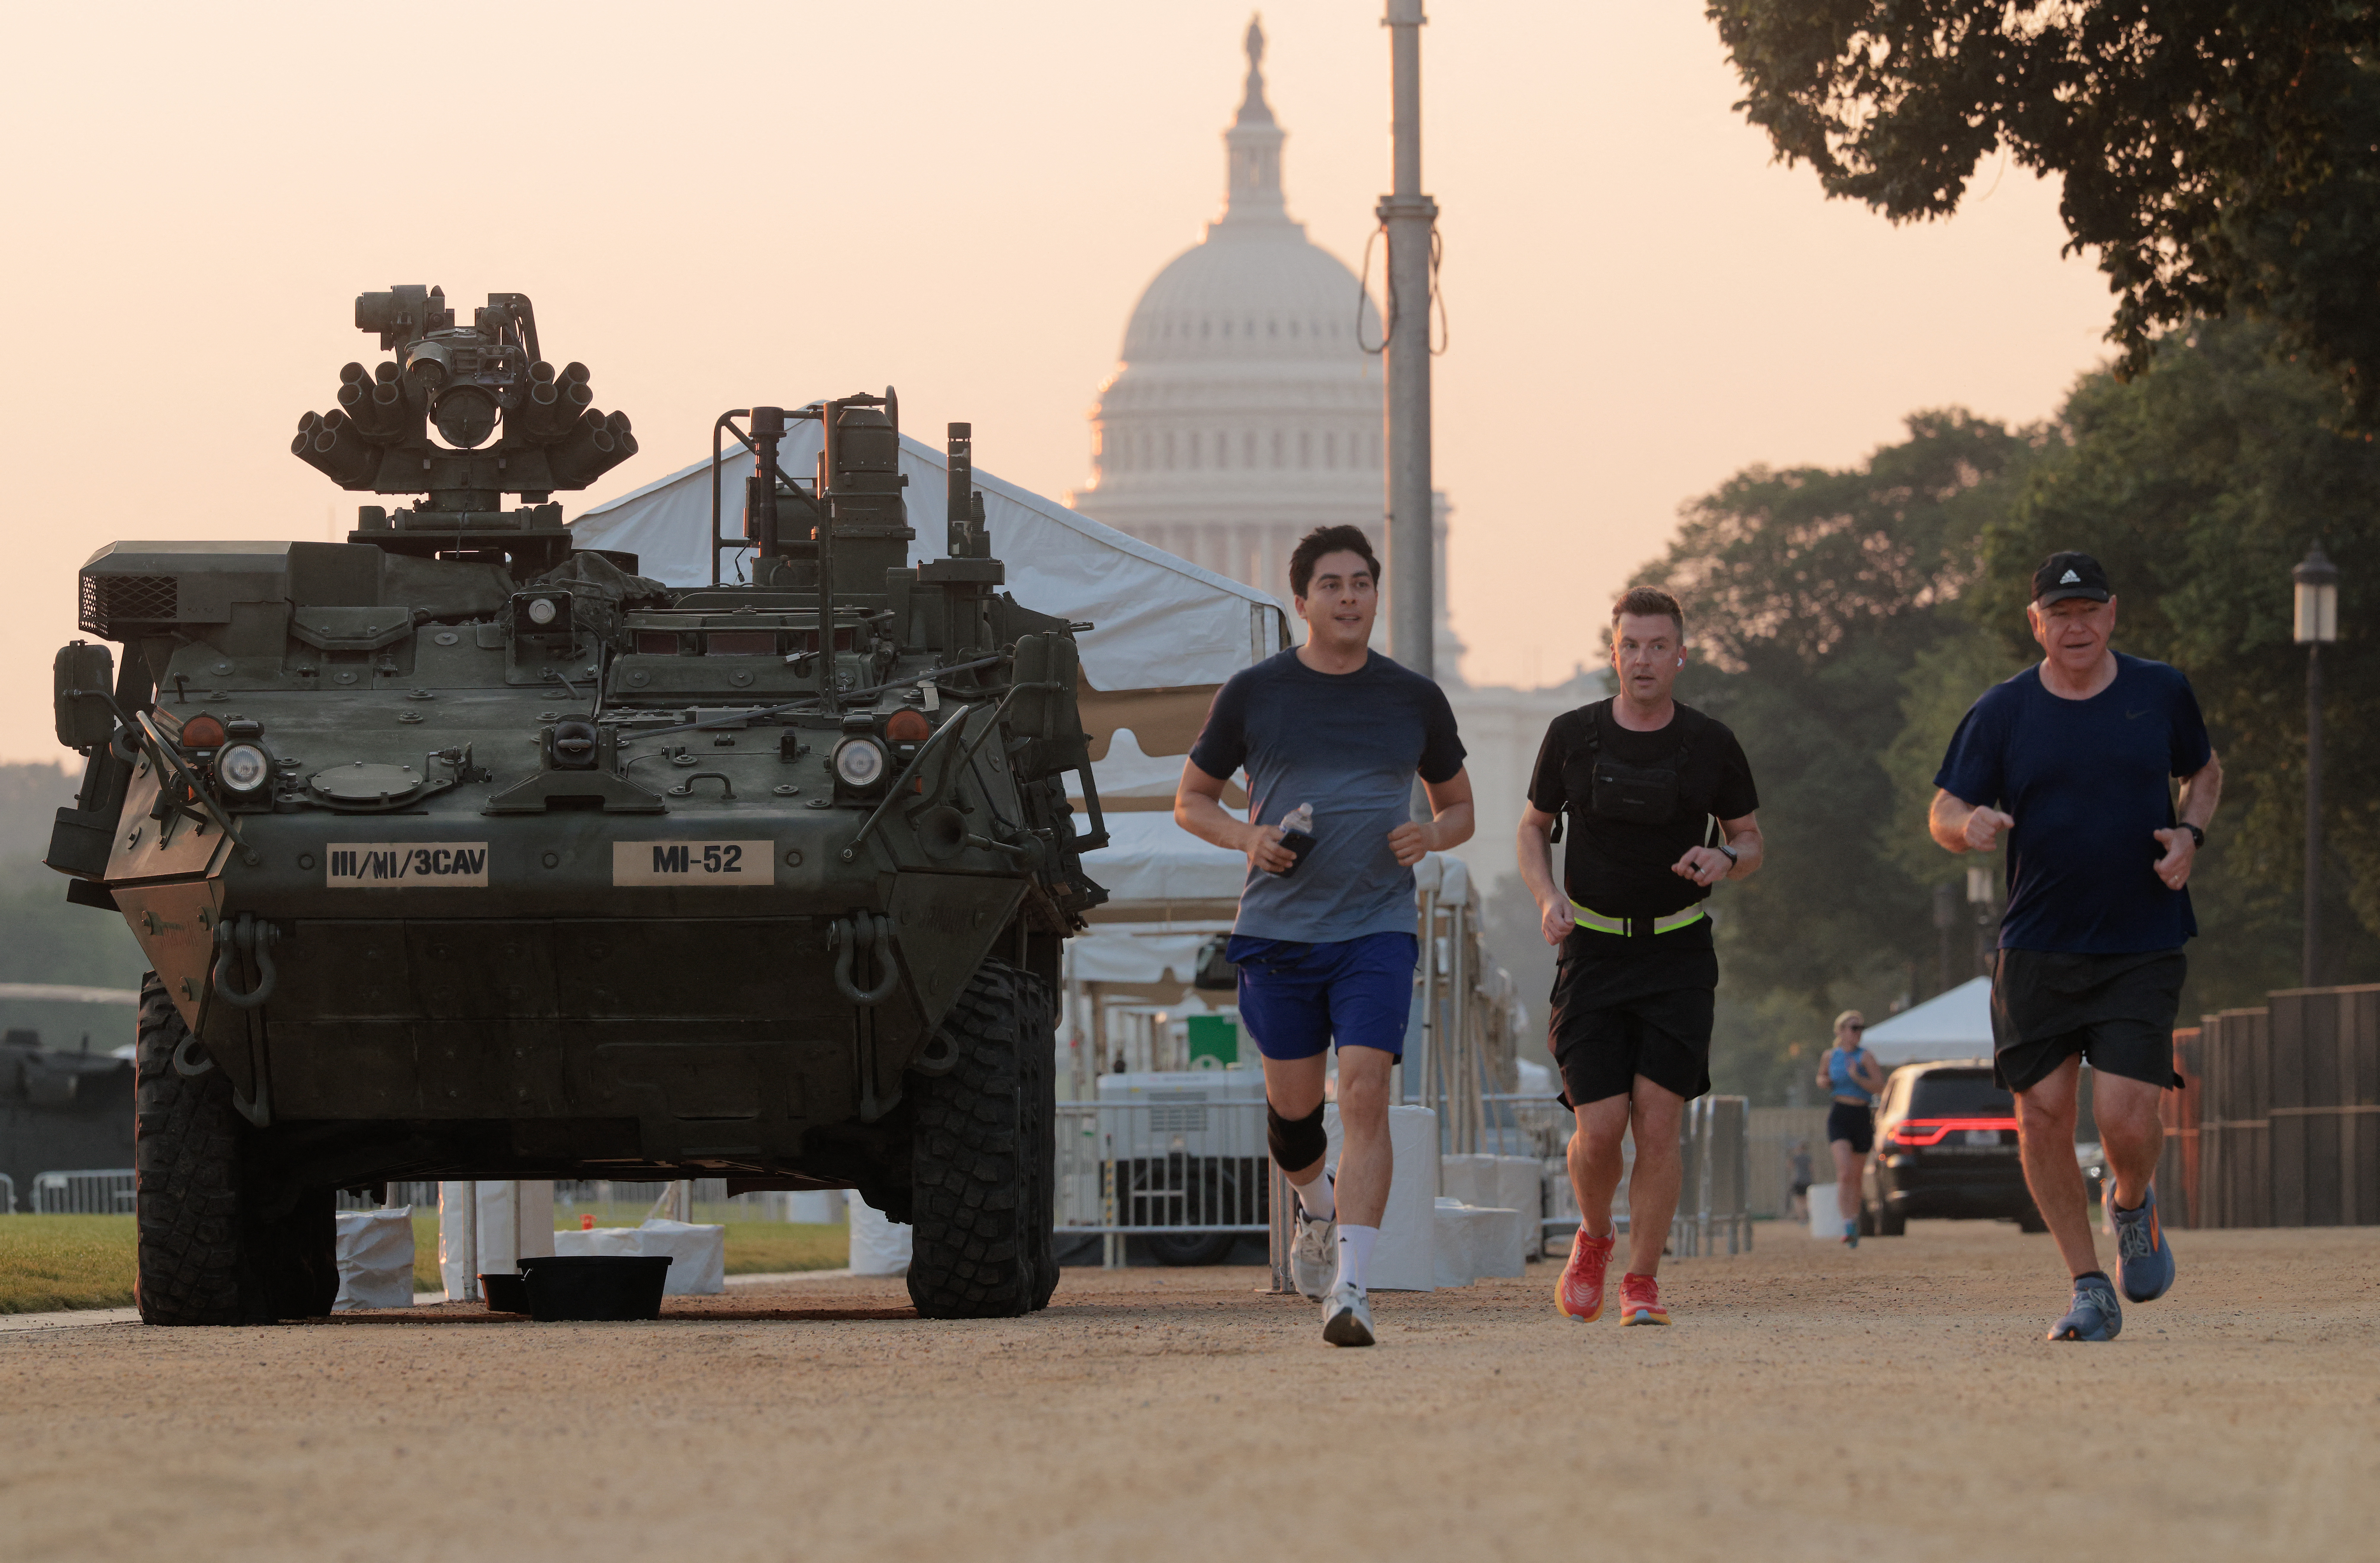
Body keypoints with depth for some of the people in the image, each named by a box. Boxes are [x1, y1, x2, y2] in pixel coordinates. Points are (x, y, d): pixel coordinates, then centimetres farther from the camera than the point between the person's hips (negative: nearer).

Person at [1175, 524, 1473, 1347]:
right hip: (1277, 925, 1)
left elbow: (1459, 808, 19)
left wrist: (1431, 835, -5)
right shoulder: (1253, 693, 4)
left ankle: (1351, 1287, -19)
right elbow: (1192, 800, 13)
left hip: (1377, 928, -1)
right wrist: (1247, 838, -8)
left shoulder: (1415, 699, 7)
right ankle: (1317, 1207, 42)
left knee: (1365, 1095, -15)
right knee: (1294, 1103, 7)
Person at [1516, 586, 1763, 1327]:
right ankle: (1594, 1240, 22)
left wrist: (1725, 859, -13)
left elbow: (1750, 839, 11)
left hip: (1678, 956, 0)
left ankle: (1643, 1282, 3)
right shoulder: (1573, 736, 1)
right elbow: (1534, 827, 14)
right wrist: (1548, 897, -5)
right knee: (1601, 1128, -9)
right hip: (1594, 952, 0)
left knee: (1658, 1122, -11)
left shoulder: (1711, 745, 0)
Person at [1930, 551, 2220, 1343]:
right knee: (2042, 1118, -4)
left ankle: (2134, 1207, 23)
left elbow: (2205, 770, 21)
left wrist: (2189, 833, 0)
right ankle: (2089, 1289, 12)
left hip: (2141, 950, -1)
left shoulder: (2160, 693, 4)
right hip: (2037, 949, 1)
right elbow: (1944, 813, 1)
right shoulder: (2002, 712, 1)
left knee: (2126, 1119, -13)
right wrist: (1970, 824, -23)